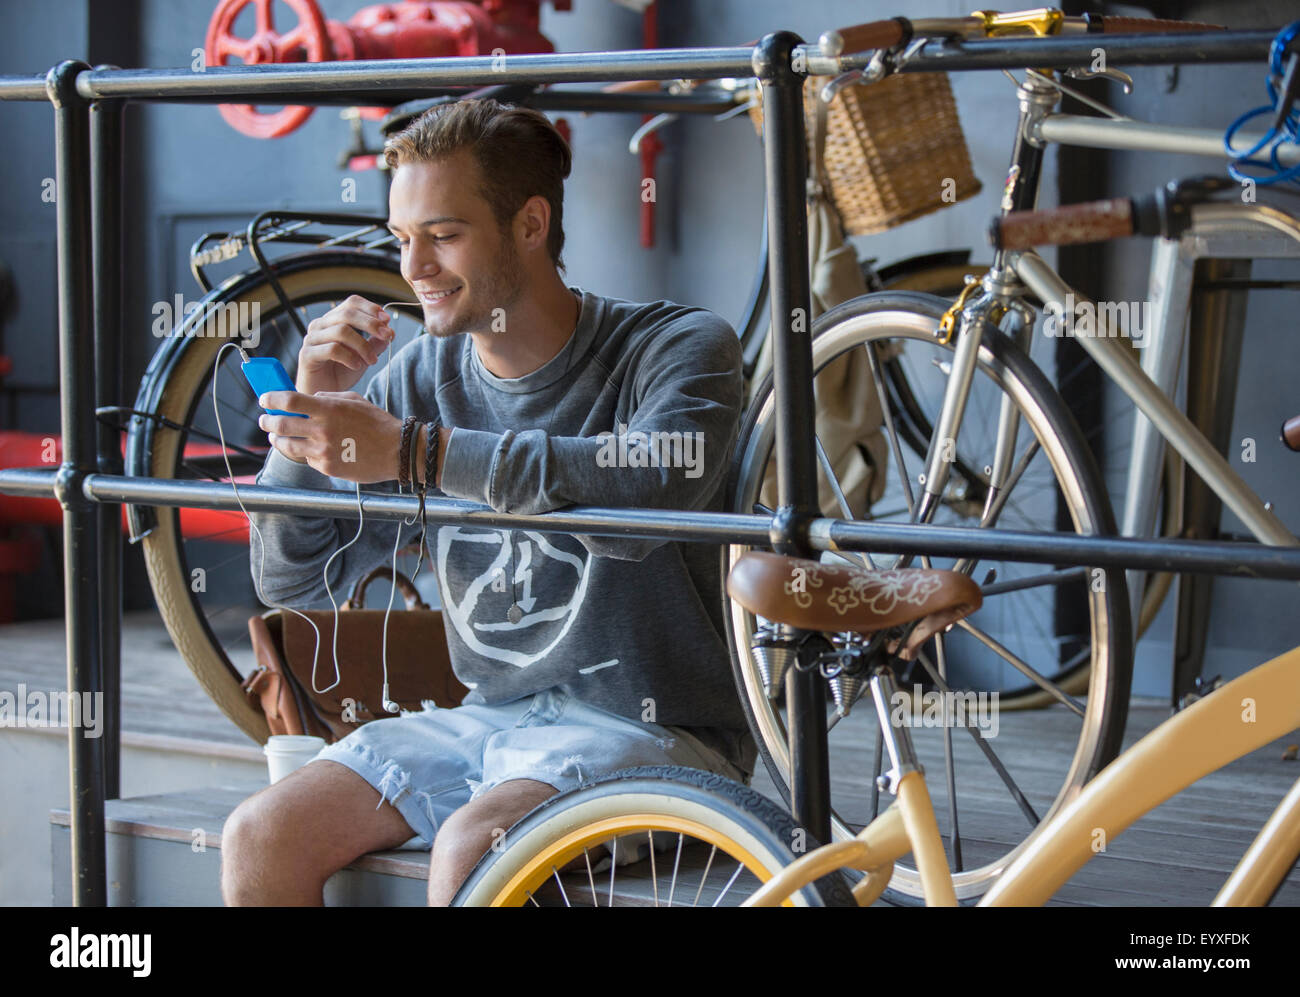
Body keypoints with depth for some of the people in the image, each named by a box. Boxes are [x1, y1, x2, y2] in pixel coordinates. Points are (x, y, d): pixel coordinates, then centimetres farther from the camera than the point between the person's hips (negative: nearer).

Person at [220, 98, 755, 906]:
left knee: (469, 848, -32)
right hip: (485, 718, 6)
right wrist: (315, 408, -7)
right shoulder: (422, 377, 8)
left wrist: (412, 452, -31)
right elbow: (294, 580, 9)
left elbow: (650, 489, -32)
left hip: (652, 728, -6)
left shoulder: (681, 347, -8)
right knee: (261, 835, -13)